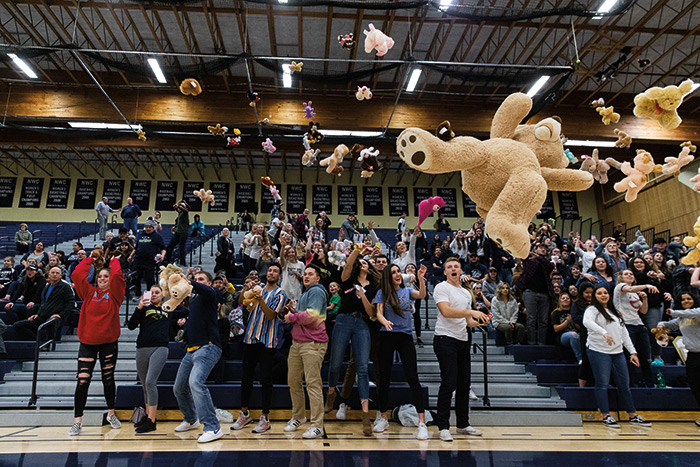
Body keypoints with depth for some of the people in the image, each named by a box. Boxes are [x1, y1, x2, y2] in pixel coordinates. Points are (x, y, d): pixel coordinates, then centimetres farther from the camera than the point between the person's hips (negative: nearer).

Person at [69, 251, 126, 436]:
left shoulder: (115, 294, 0)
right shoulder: (89, 292, 5)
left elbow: (117, 275, -16)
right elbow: (77, 275, -5)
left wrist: (114, 260, 0)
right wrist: (91, 259, 6)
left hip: (109, 342, -1)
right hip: (87, 341, 1)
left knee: (108, 379, 11)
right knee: (83, 381, -3)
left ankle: (111, 414, 29)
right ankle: (77, 421, 7)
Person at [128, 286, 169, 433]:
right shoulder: (144, 308, 11)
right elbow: (131, 326, 0)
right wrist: (138, 308, -10)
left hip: (160, 348, -2)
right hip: (142, 348, 2)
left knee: (150, 382, -14)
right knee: (145, 384, 11)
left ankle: (151, 421, -12)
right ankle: (147, 415, 27)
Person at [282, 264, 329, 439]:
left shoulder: (316, 291, -6)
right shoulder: (305, 293, 24)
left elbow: (311, 316, -19)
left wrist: (292, 317, -5)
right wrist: (294, 310, 3)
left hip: (313, 344, -9)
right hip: (297, 342, 9)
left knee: (313, 383, -9)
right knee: (293, 381, 13)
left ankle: (317, 426, -4)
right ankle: (298, 417, 31)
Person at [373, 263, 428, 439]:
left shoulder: (407, 291, 11)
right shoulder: (382, 293, 7)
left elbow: (422, 295, -8)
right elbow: (378, 313, -2)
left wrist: (420, 278, -24)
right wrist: (385, 321, -24)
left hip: (406, 336, 0)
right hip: (387, 336, 0)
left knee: (412, 377, -8)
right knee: (384, 378, 6)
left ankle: (422, 422, -6)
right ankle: (384, 418, 23)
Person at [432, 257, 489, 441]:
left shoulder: (466, 293, 19)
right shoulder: (441, 288, -5)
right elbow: (446, 311, -20)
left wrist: (479, 321, 3)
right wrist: (471, 312, -23)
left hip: (463, 341, 7)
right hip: (445, 339, -7)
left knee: (464, 384, 10)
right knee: (449, 383, -10)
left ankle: (463, 424, 22)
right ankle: (443, 427, -1)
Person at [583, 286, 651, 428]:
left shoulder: (615, 312, 21)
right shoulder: (592, 310, -3)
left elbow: (624, 333, 21)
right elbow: (587, 322, -26)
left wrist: (633, 352, 14)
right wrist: (604, 333, -39)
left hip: (617, 352, 7)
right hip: (599, 351, -7)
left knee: (624, 384, 10)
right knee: (602, 384, -3)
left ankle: (633, 416, 19)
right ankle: (606, 416, 4)